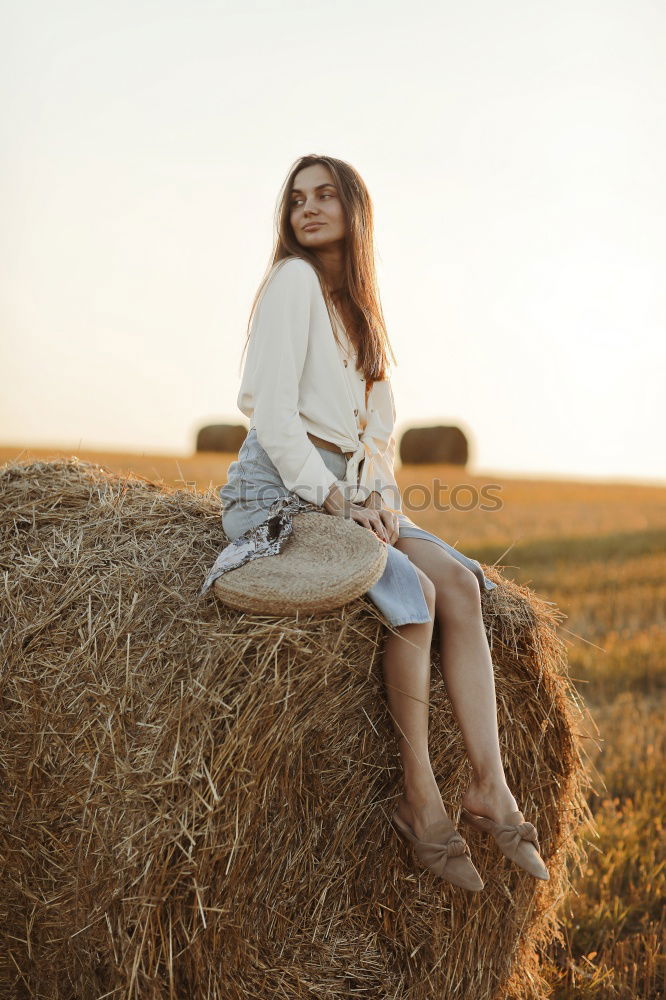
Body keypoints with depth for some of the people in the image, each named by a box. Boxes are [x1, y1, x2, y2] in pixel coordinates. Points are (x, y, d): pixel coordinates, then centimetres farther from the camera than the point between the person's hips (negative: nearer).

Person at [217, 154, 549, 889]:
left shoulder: (358, 307, 19)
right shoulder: (293, 280, -5)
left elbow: (379, 424, 16)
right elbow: (272, 407, -14)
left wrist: (379, 496, -3)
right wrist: (332, 499, -17)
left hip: (343, 489, 7)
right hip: (276, 490, -7)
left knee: (459, 580, -16)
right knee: (410, 589, -27)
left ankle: (489, 785, -20)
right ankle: (419, 797, -17)